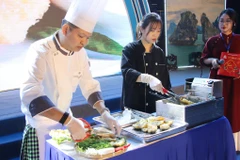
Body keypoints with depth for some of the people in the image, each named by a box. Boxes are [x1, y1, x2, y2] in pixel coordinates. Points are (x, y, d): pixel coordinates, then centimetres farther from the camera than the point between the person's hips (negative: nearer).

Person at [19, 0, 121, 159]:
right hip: (41, 126, -5)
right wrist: (68, 120, -44)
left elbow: (89, 85, 1)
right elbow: (30, 94, -37)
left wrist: (105, 113, -14)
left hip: (66, 122, 6)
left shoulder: (80, 52, -4)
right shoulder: (41, 51, -24)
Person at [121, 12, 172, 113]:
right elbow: (127, 72, -27)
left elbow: (165, 82, 11)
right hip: (134, 106, -5)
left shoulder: (159, 53, 7)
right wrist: (149, 78, -41)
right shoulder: (130, 49, -8)